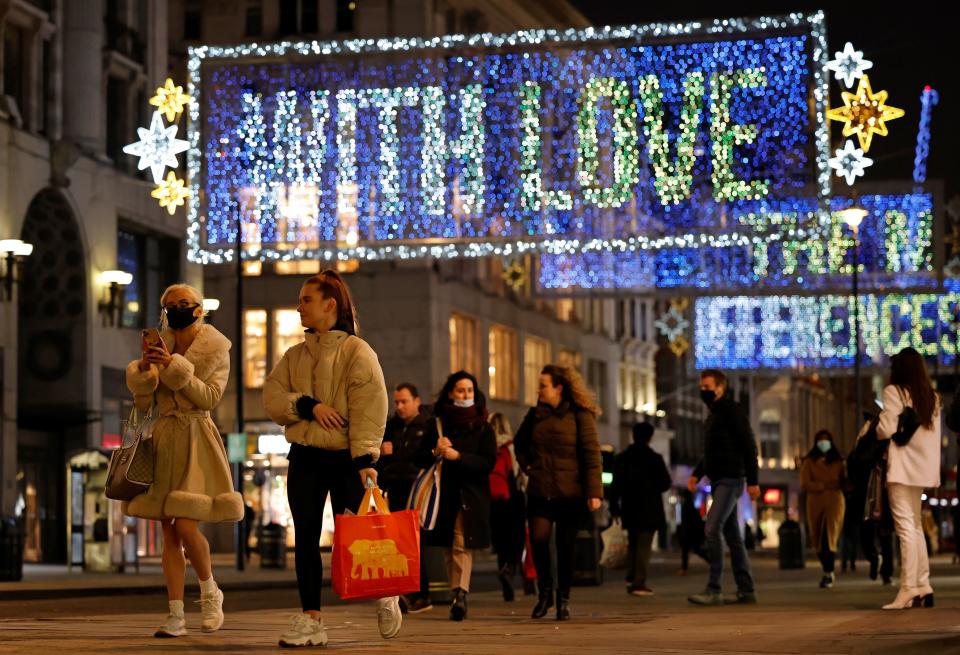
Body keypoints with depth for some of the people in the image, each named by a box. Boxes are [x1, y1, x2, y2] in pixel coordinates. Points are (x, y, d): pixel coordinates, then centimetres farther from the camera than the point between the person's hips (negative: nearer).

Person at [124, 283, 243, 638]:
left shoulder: (215, 350, 1)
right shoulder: (160, 348, 12)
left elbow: (210, 397, -12)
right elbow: (143, 403, 9)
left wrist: (174, 366, -18)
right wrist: (144, 369, -8)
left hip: (195, 440, -4)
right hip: (163, 440, 5)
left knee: (185, 526, -15)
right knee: (169, 532, 2)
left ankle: (210, 592, 11)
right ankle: (176, 615, 3)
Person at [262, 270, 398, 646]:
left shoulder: (357, 351, -5)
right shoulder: (295, 356, 13)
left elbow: (369, 407, -13)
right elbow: (272, 397, 4)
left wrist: (365, 457, -21)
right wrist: (307, 405, -15)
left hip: (344, 458, -5)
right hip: (304, 458, 5)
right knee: (305, 538, 2)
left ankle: (384, 595, 25)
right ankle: (310, 620, 6)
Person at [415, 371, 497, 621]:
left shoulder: (483, 427, 3)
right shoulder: (437, 424, 9)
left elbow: (489, 462, -6)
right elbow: (420, 459, 10)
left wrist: (458, 456, -16)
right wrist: (435, 452, -11)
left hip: (471, 495, -3)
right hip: (443, 494, 3)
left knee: (462, 545, -15)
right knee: (449, 547, 6)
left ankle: (460, 594, -25)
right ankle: (458, 595, 13)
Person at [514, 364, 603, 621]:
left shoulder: (580, 415, -4)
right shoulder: (535, 415, 10)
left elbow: (592, 455, -8)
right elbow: (519, 443, 28)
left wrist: (594, 492, -14)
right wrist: (527, 465, 13)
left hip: (570, 494, -3)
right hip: (539, 491, 3)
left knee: (565, 546, 2)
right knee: (538, 539, -11)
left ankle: (563, 599, 15)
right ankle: (545, 591, 9)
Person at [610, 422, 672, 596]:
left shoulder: (622, 458, 4)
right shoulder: (654, 458, -7)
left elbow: (615, 485, 4)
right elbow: (665, 483, -3)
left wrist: (614, 506, 9)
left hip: (630, 509, 4)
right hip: (649, 509, -4)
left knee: (632, 544, 18)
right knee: (644, 546, -4)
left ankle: (630, 579, 14)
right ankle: (639, 583, -11)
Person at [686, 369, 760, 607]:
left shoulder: (732, 411, -9)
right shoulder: (713, 415, 18)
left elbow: (749, 446, -13)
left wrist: (753, 481, -18)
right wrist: (697, 474, 12)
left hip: (730, 480, -9)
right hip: (719, 480, 9)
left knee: (712, 529, -16)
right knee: (732, 536, 9)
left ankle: (713, 591, -18)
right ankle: (746, 590, 13)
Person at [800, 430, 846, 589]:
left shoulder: (838, 462, 12)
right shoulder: (809, 462, 9)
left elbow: (845, 483, 11)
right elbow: (804, 484, -2)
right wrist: (824, 486, -10)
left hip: (834, 501, -1)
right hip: (815, 503, 1)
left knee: (829, 538, -16)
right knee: (818, 540, 6)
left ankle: (828, 574, -17)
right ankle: (828, 571, 24)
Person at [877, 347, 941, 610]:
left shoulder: (894, 391, -7)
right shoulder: (932, 396, 14)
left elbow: (886, 429, -13)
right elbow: (935, 434, 13)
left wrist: (876, 427, 6)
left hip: (902, 467, -7)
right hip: (924, 467, 7)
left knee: (905, 526, -10)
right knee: (915, 525, 15)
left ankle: (908, 589, -14)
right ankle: (924, 586, 13)